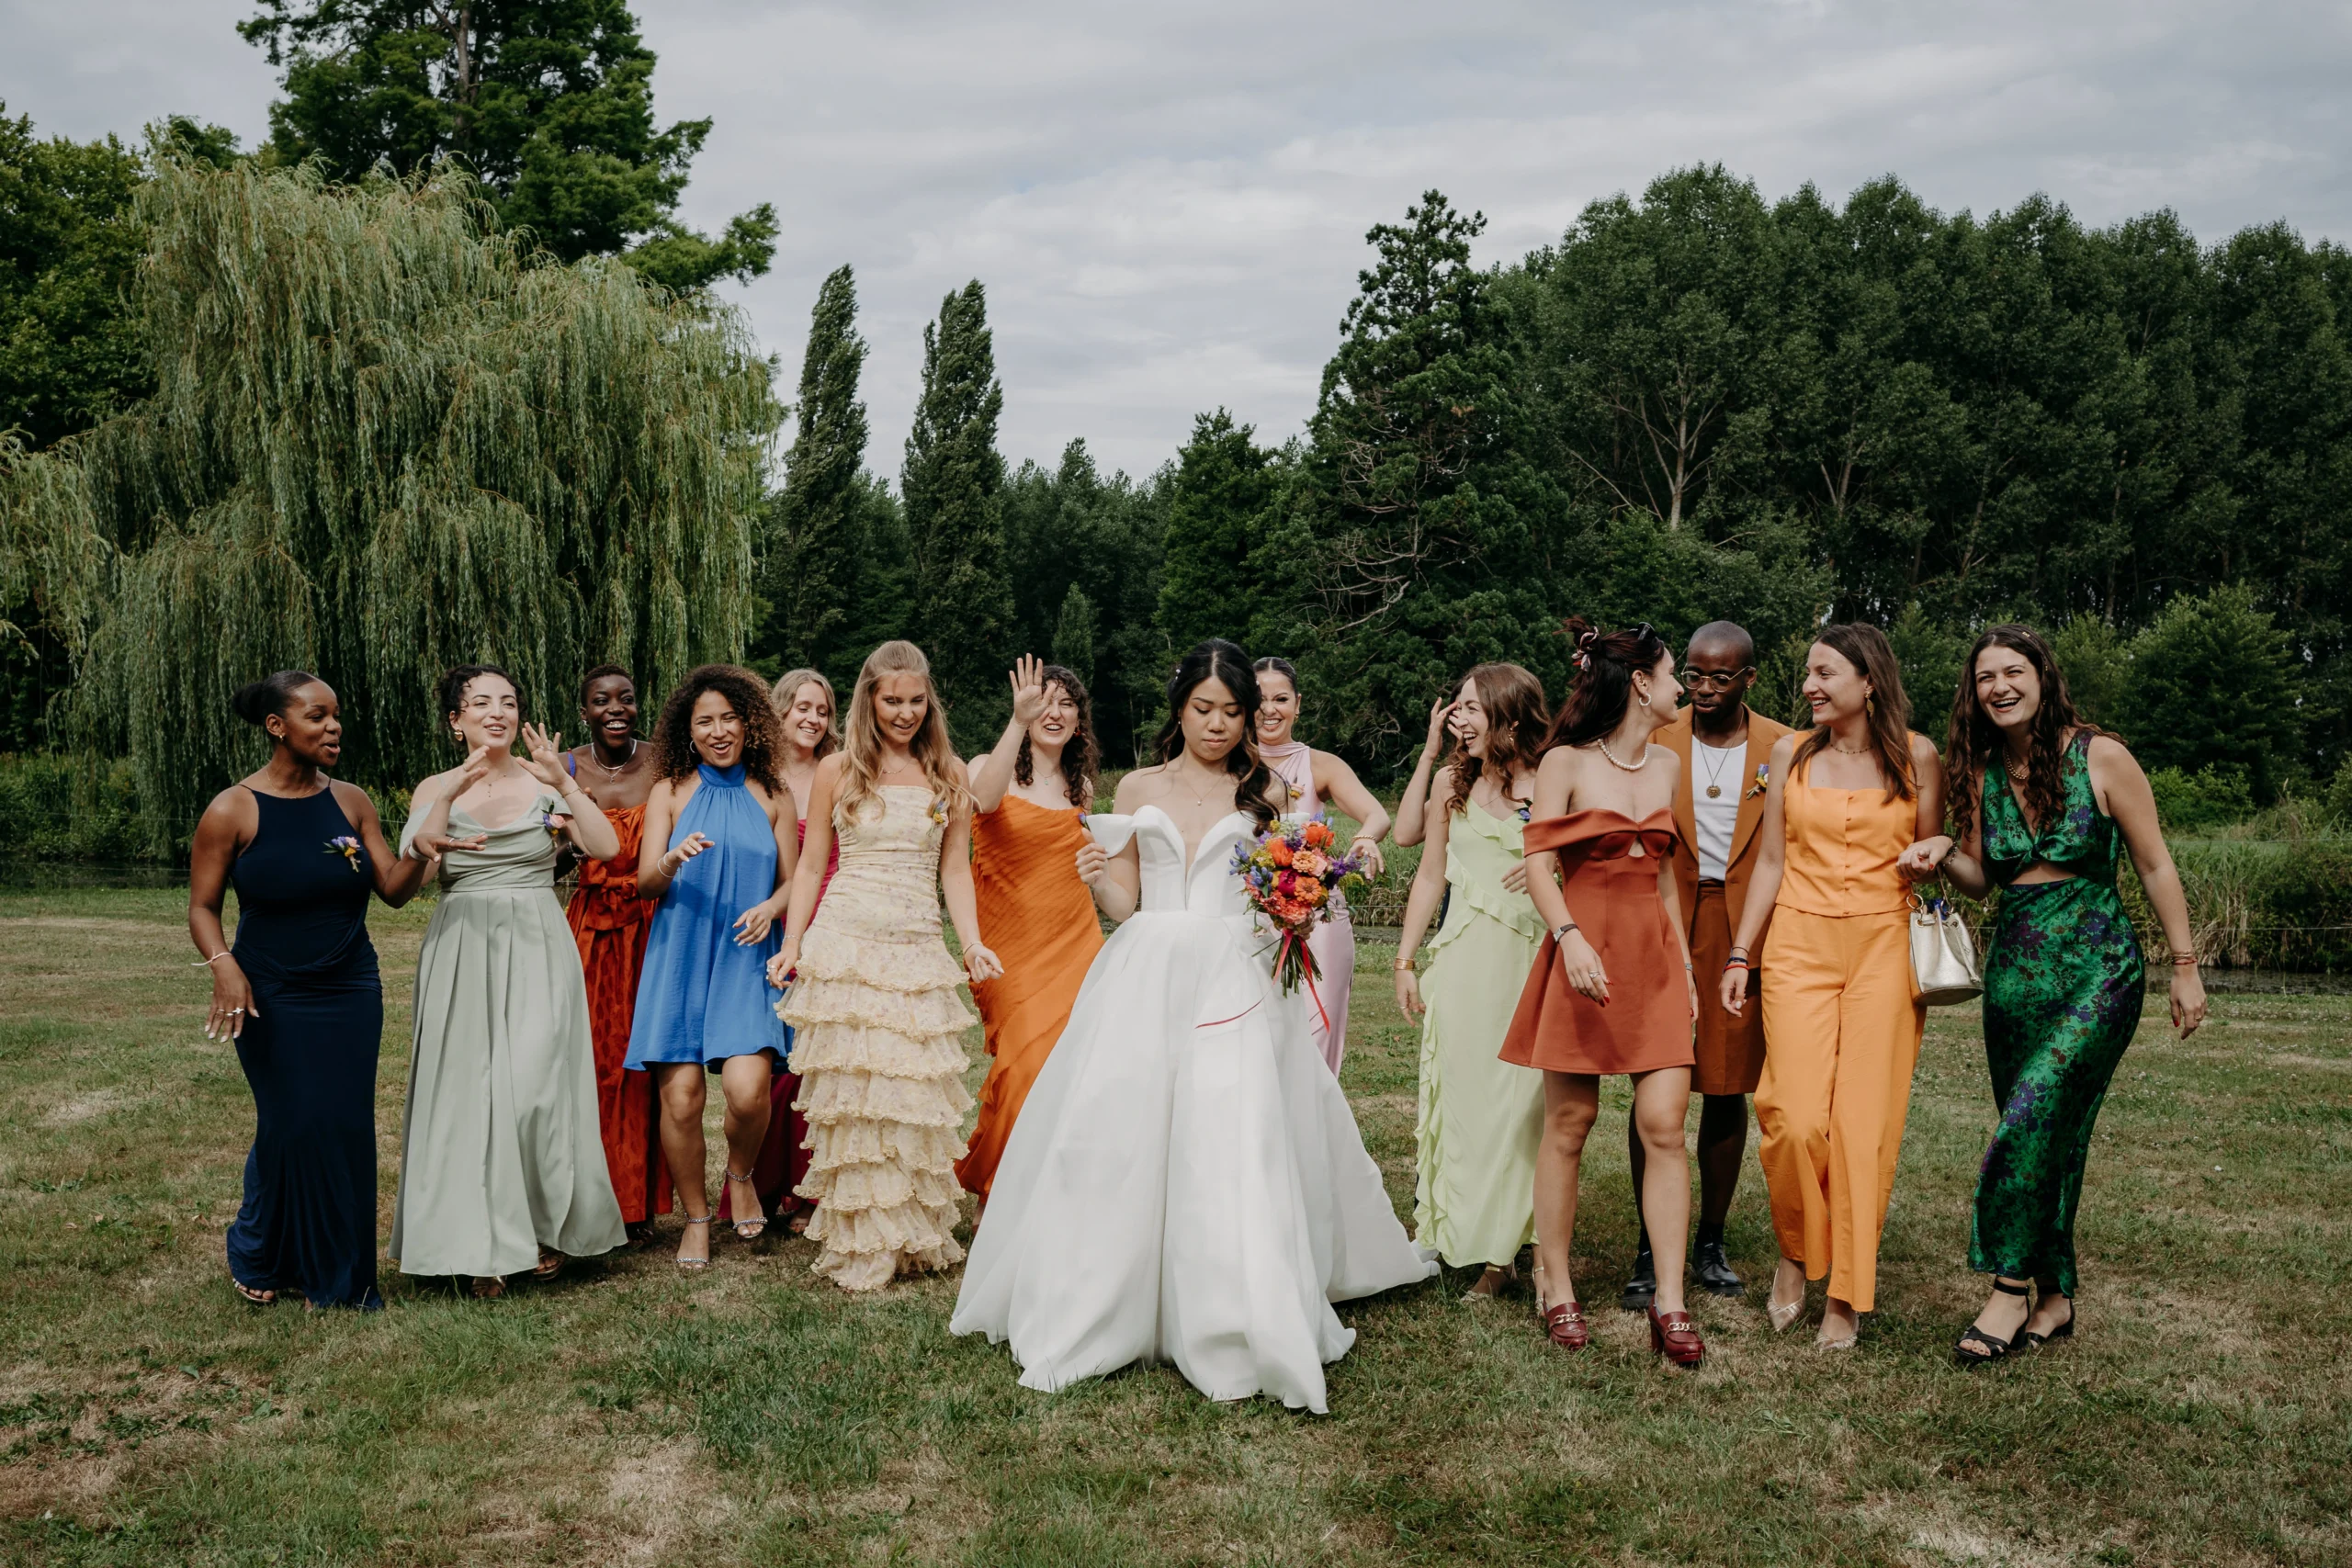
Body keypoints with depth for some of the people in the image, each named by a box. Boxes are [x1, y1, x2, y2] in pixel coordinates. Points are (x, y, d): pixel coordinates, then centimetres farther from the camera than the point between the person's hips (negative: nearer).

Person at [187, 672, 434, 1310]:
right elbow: (202, 907, -3)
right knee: (294, 1127, -1)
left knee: (347, 1130, 3)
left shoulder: (350, 801, 3)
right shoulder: (232, 811, -6)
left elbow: (392, 890, 3)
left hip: (351, 994, 3)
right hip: (272, 1000, -3)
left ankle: (339, 1275, 17)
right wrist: (223, 965, -20)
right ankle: (256, 1256, 26)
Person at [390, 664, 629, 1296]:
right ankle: (482, 1246, 9)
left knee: (534, 1087, -9)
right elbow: (411, 867, -9)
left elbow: (607, 848, -7)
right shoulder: (435, 789, 8)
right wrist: (450, 796, -17)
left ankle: (548, 1227, 11)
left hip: (537, 951, -1)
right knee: (464, 1091, -2)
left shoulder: (544, 782, 6)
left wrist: (565, 783, -15)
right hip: (462, 953, 1)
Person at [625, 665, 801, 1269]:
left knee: (748, 1089, -18)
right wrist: (673, 862, -21)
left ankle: (741, 1175, 14)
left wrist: (769, 908, -9)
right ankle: (696, 1217, 13)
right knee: (680, 1096, -8)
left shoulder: (772, 797, 12)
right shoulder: (670, 793, 9)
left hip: (746, 961, 0)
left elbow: (791, 880, 13)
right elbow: (645, 883, 2)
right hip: (680, 959, 0)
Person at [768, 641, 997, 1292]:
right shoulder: (838, 770, 5)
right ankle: (861, 1246, 8)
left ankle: (917, 1234, 15)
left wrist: (973, 943, -2)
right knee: (851, 1091, -1)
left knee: (915, 1091, 2)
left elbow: (955, 870, 10)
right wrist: (792, 944, 0)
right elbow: (811, 866, 8)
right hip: (844, 943, -1)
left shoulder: (950, 775, 9)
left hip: (918, 950, 1)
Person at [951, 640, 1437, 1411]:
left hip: (1234, 980, -1)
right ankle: (1091, 1311, 11)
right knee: (1115, 1136, -2)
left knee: (1235, 1140, -12)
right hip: (1145, 979, 2)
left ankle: (1242, 1327, -6)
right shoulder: (1138, 788, 12)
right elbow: (1124, 902, 10)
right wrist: (1096, 877, -11)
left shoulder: (1263, 792, 10)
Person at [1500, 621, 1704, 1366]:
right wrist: (1571, 938, -22)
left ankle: (1669, 1304, 0)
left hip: (1654, 953, 5)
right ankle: (1555, 1289, 13)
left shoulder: (1667, 765, 14)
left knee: (1665, 1124, -4)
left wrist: (1685, 961, 17)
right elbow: (1539, 864, -7)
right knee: (1568, 1125, 1)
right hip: (1585, 951, -4)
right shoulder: (1565, 762, -3)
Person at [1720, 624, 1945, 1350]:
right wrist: (1739, 955, 6)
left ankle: (1846, 1294, 10)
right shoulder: (1792, 752, 7)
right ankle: (1794, 1252, 16)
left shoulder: (1916, 756, 4)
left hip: (1883, 947, -1)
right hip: (1799, 945, 1)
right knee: (1797, 1118, -10)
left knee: (1864, 1123, -2)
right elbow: (1771, 861, 10)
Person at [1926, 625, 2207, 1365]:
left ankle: (2011, 1289, -8)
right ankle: (2055, 1296, 17)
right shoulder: (1981, 772, 7)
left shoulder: (2100, 758, -7)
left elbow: (2155, 866, -1)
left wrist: (2185, 965, 1)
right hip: (2014, 965, 5)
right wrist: (1944, 854, -7)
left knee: (2032, 1120, -17)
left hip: (2096, 969, -5)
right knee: (2049, 1136, 8)